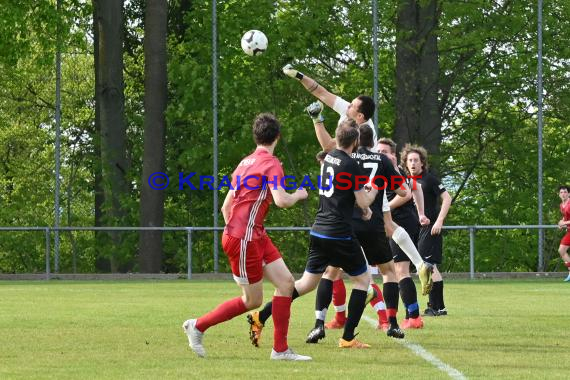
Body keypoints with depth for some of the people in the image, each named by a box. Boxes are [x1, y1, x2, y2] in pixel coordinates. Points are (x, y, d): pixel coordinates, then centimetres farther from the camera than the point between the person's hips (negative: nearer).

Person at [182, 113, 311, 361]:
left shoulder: (246, 163, 14)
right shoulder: (271, 163, -12)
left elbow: (226, 206, 19)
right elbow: (281, 200, -25)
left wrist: (233, 228, 28)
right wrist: (299, 195, -5)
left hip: (256, 236, 9)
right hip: (243, 238, -9)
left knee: (286, 283, 2)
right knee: (253, 300, 1)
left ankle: (280, 349, 1)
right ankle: (198, 326, 14)